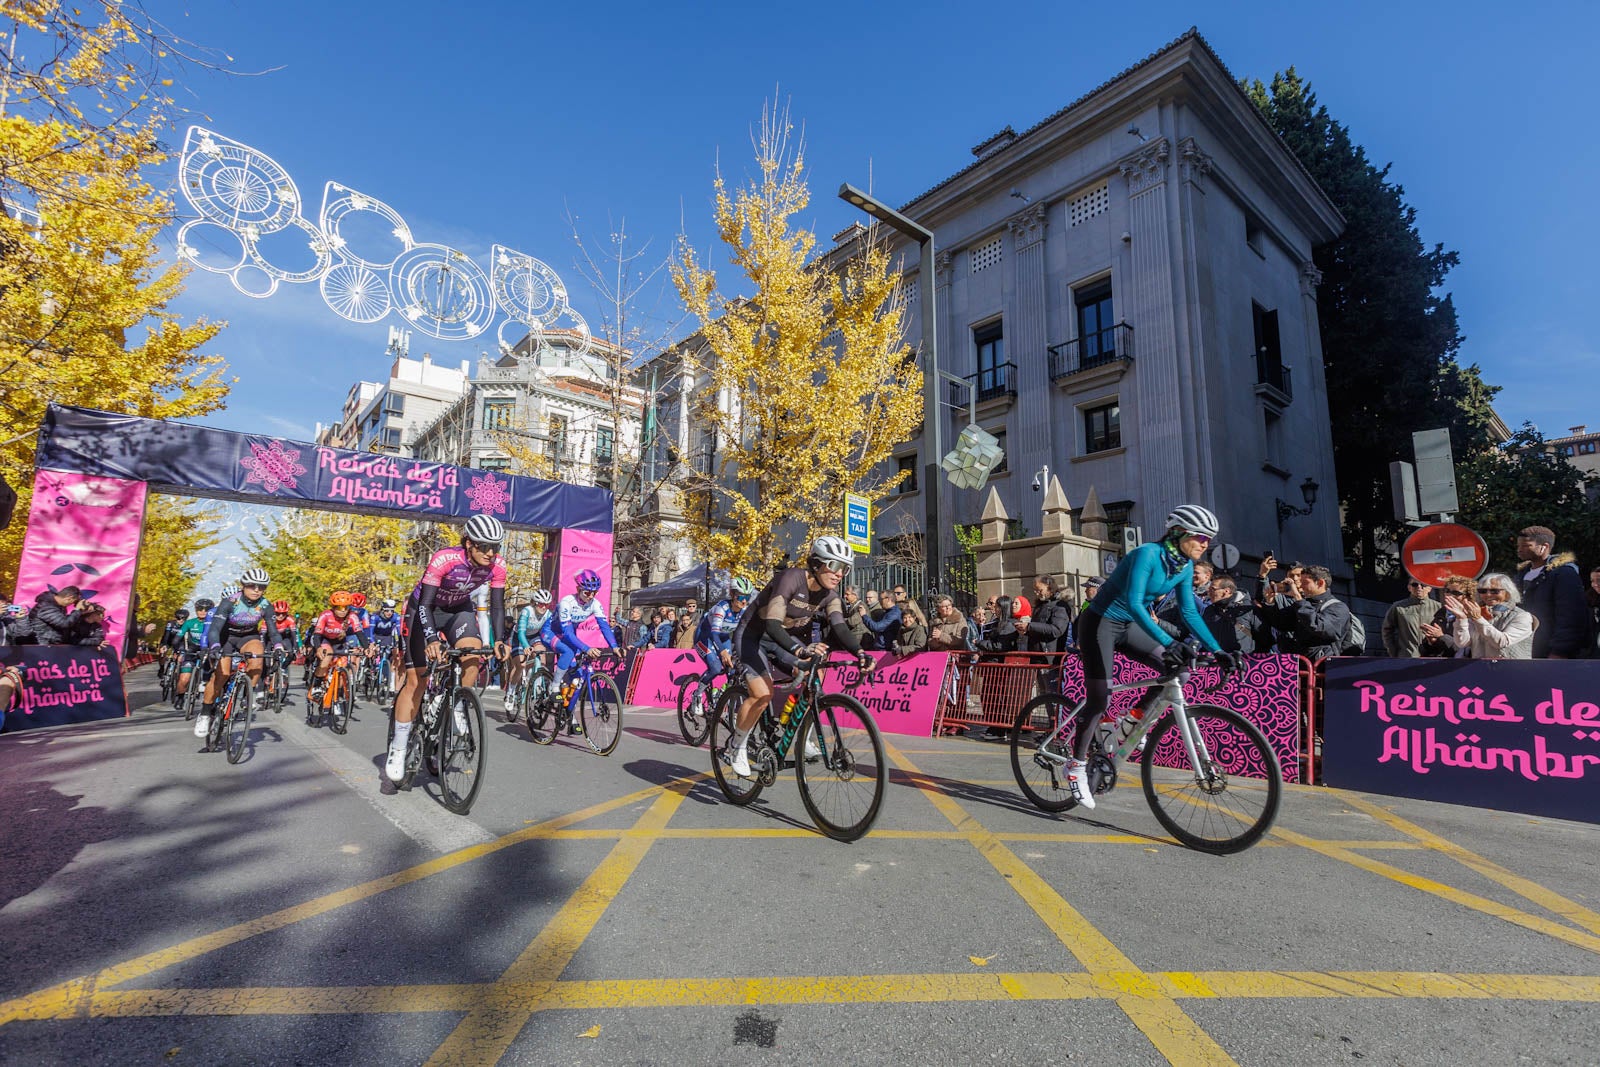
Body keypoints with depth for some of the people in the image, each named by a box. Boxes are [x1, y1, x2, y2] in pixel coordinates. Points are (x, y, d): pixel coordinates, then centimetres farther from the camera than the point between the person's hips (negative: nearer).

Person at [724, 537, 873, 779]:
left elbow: (839, 627, -21)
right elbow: (772, 624, -40)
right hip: (753, 634, -6)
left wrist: (860, 653, -39)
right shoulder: (791, 578, -31)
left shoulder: (829, 593, -10)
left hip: (784, 636, 6)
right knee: (763, 694, -22)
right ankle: (736, 748, 2)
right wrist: (800, 650, -56)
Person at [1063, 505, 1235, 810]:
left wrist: (1217, 650, -5)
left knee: (1177, 666, -11)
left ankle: (1135, 717, 8)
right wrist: (1169, 642, -42)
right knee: (1099, 698, -8)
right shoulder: (1148, 554, -24)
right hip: (1100, 622, -7)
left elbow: (1189, 613, 4)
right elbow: (1134, 602, -34)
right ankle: (1076, 764, 8)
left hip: (1128, 626, 7)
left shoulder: (1185, 567, -1)